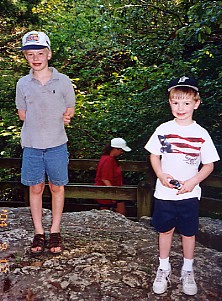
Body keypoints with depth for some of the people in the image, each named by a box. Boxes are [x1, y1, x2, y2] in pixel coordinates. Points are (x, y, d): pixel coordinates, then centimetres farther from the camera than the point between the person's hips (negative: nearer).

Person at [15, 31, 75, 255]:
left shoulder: (63, 81, -1)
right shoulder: (23, 84, 4)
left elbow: (70, 109, 8)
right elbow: (22, 114, 10)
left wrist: (66, 117, -15)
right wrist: (39, 119, -6)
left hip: (56, 144, -1)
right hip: (31, 145, 1)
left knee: (57, 188, 8)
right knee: (35, 189, 8)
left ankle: (55, 232, 23)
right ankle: (38, 233, 23)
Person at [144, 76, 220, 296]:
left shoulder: (201, 134, -6)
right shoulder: (163, 130, -3)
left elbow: (209, 165, 0)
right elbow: (154, 156, 5)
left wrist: (193, 182, -14)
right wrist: (161, 175, -12)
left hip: (189, 194, 0)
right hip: (164, 192, 1)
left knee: (188, 232, 13)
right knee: (165, 230, 14)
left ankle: (187, 271, 34)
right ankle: (163, 269, 33)